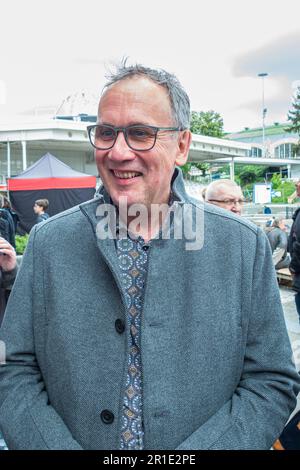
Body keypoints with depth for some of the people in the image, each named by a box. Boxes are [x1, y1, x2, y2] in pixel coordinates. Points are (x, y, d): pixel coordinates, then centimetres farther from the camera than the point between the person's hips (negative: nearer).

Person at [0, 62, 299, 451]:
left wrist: (195, 451, -21)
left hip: (204, 442, 0)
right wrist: (55, 446, -22)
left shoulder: (244, 245, -13)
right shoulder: (48, 242, -10)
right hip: (69, 439, 1)